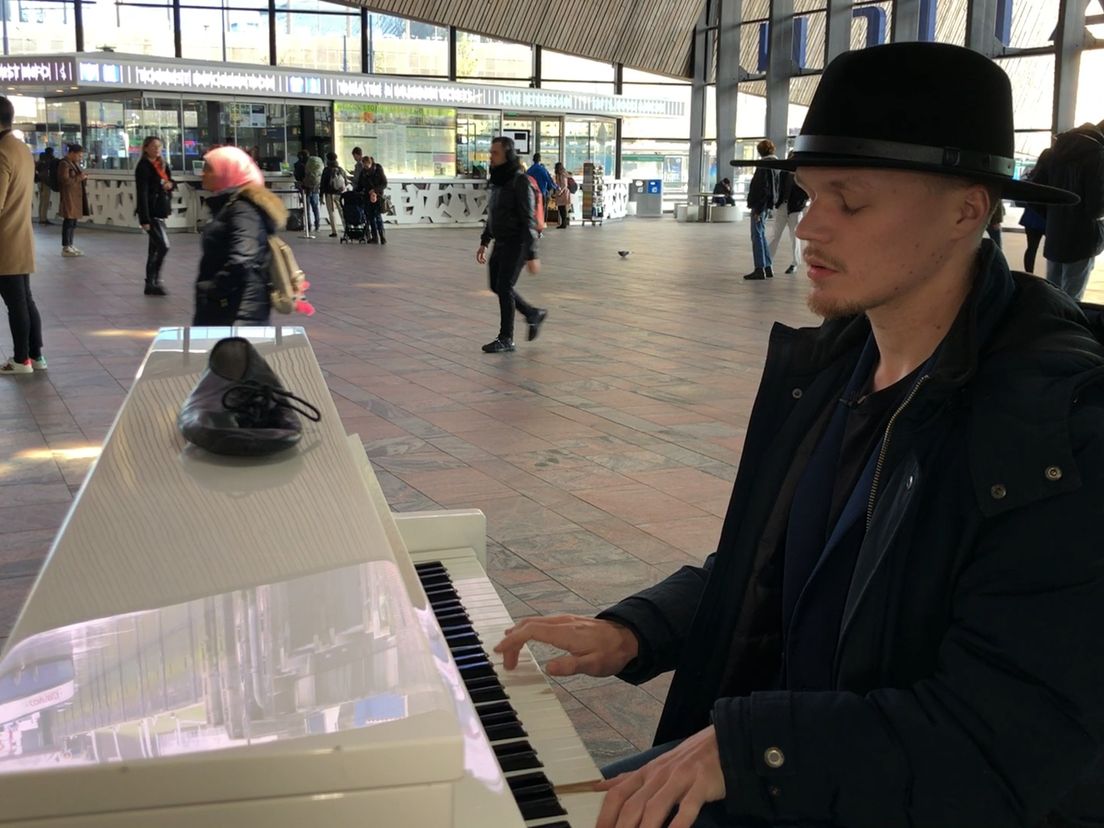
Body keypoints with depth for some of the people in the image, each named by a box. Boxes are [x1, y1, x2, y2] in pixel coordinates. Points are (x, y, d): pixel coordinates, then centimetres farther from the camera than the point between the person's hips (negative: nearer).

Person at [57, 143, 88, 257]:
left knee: (74, 222, 12)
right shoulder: (64, 164, -13)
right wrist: (80, 178, -18)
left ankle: (70, 245, 19)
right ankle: (65, 248, -6)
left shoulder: (75, 163, 17)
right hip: (69, 197, -10)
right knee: (69, 221, -8)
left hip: (76, 197, 10)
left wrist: (83, 176, 9)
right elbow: (65, 181, -21)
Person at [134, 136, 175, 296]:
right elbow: (142, 194, -16)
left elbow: (171, 181, 24)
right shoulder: (143, 167, -12)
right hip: (151, 213, -8)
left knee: (154, 248, 11)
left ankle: (150, 283, 17)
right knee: (163, 246, -14)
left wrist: (170, 184, -4)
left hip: (161, 211, 8)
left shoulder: (162, 164, 11)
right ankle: (154, 280, -5)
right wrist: (144, 219, -21)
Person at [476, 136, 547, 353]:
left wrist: (532, 255, -23)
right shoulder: (498, 179, 8)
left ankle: (506, 339, 3)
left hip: (517, 244, -9)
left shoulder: (520, 181, -18)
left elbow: (528, 220, -21)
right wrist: (484, 243, 16)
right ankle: (534, 314, 29)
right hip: (501, 243, 9)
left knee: (504, 288, -8)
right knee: (497, 286, 13)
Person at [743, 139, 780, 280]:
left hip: (760, 205, -9)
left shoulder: (765, 166, -15)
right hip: (768, 205, 9)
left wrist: (758, 209, -20)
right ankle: (768, 268, 18)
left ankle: (760, 269, -6)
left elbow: (763, 189, -20)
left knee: (757, 236, -6)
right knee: (761, 235, 16)